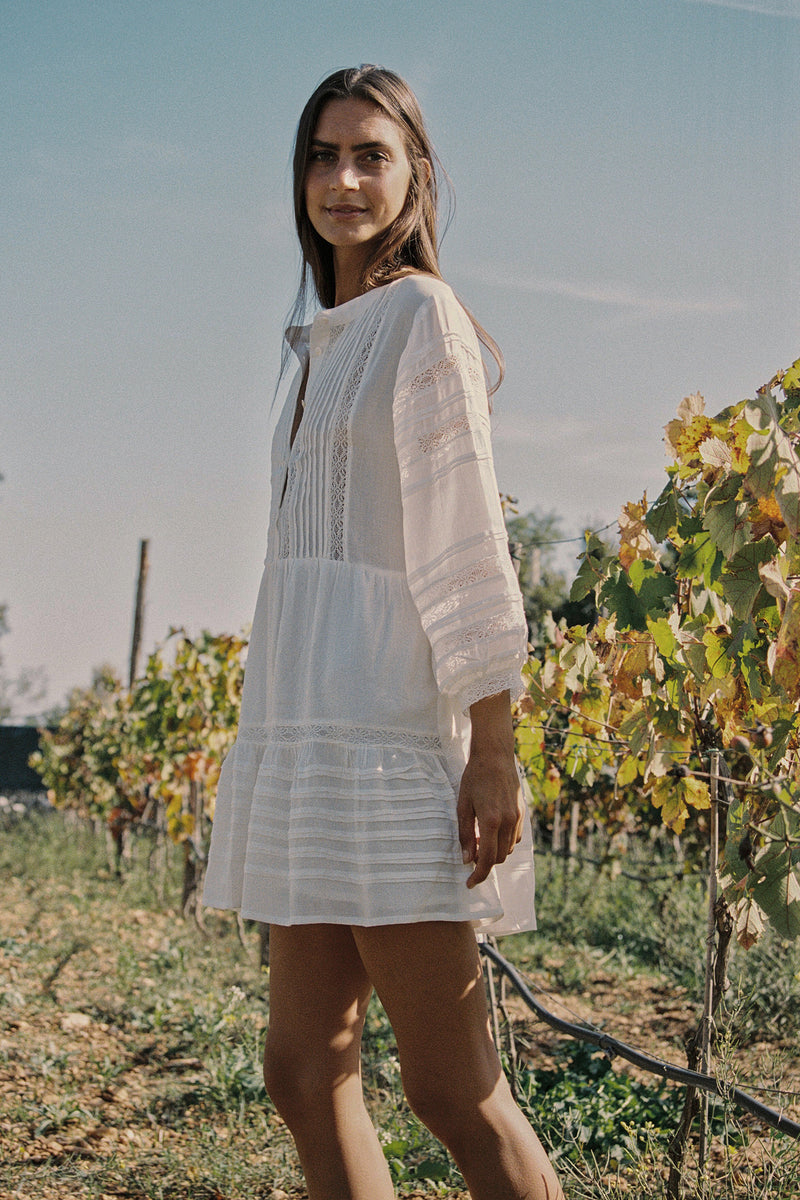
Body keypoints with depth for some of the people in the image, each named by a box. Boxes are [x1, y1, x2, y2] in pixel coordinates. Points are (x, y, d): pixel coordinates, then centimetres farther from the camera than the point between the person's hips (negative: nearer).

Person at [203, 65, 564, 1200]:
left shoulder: (421, 315, -5)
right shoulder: (328, 340, 19)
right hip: (313, 730, 9)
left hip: (387, 733, -9)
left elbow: (467, 544, -12)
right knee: (307, 1072, 10)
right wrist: (281, 753, 19)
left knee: (452, 1088, -6)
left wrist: (491, 751, -17)